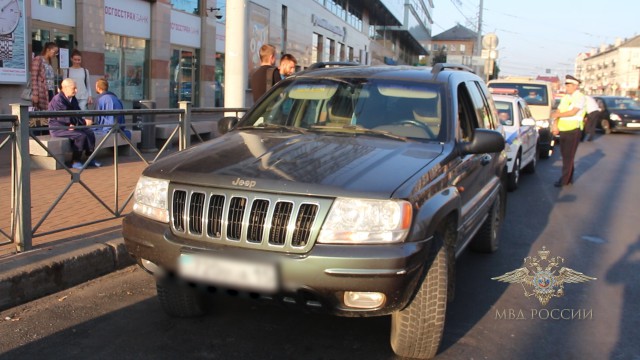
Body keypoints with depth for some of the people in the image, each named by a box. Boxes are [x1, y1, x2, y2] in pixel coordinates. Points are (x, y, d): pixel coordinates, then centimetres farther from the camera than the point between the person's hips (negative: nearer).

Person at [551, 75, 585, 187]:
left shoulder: (579, 97, -8)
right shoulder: (565, 97, 15)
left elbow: (573, 112, -19)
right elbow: (558, 111, 10)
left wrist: (558, 115, -13)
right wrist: (555, 124, -4)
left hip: (573, 130, -7)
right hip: (563, 130, 7)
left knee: (568, 156, -5)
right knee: (565, 155, 11)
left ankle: (564, 180, -3)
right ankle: (569, 178, 21)